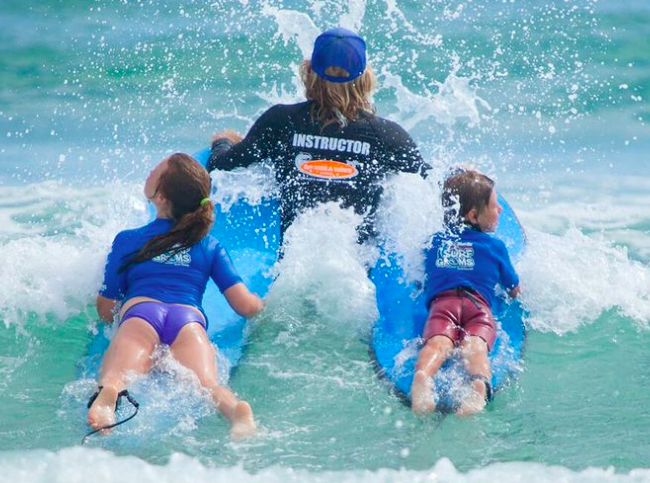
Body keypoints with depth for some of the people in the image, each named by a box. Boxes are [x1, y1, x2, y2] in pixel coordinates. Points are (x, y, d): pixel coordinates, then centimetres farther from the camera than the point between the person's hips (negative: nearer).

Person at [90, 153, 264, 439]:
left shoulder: (127, 240, 26)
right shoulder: (210, 246, 28)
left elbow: (106, 311, 23)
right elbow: (246, 307, 20)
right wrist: (264, 303, 44)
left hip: (140, 313, -1)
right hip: (191, 318, 1)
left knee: (115, 380, -28)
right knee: (203, 386, -28)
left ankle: (107, 396, -65)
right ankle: (237, 410, -63)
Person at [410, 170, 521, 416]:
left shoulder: (434, 241, 30)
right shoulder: (495, 246, 24)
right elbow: (515, 292, 32)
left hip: (441, 302, 1)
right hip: (480, 305, -1)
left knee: (437, 342, -27)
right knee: (476, 345, -27)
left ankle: (422, 377, -62)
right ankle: (479, 384, -62)